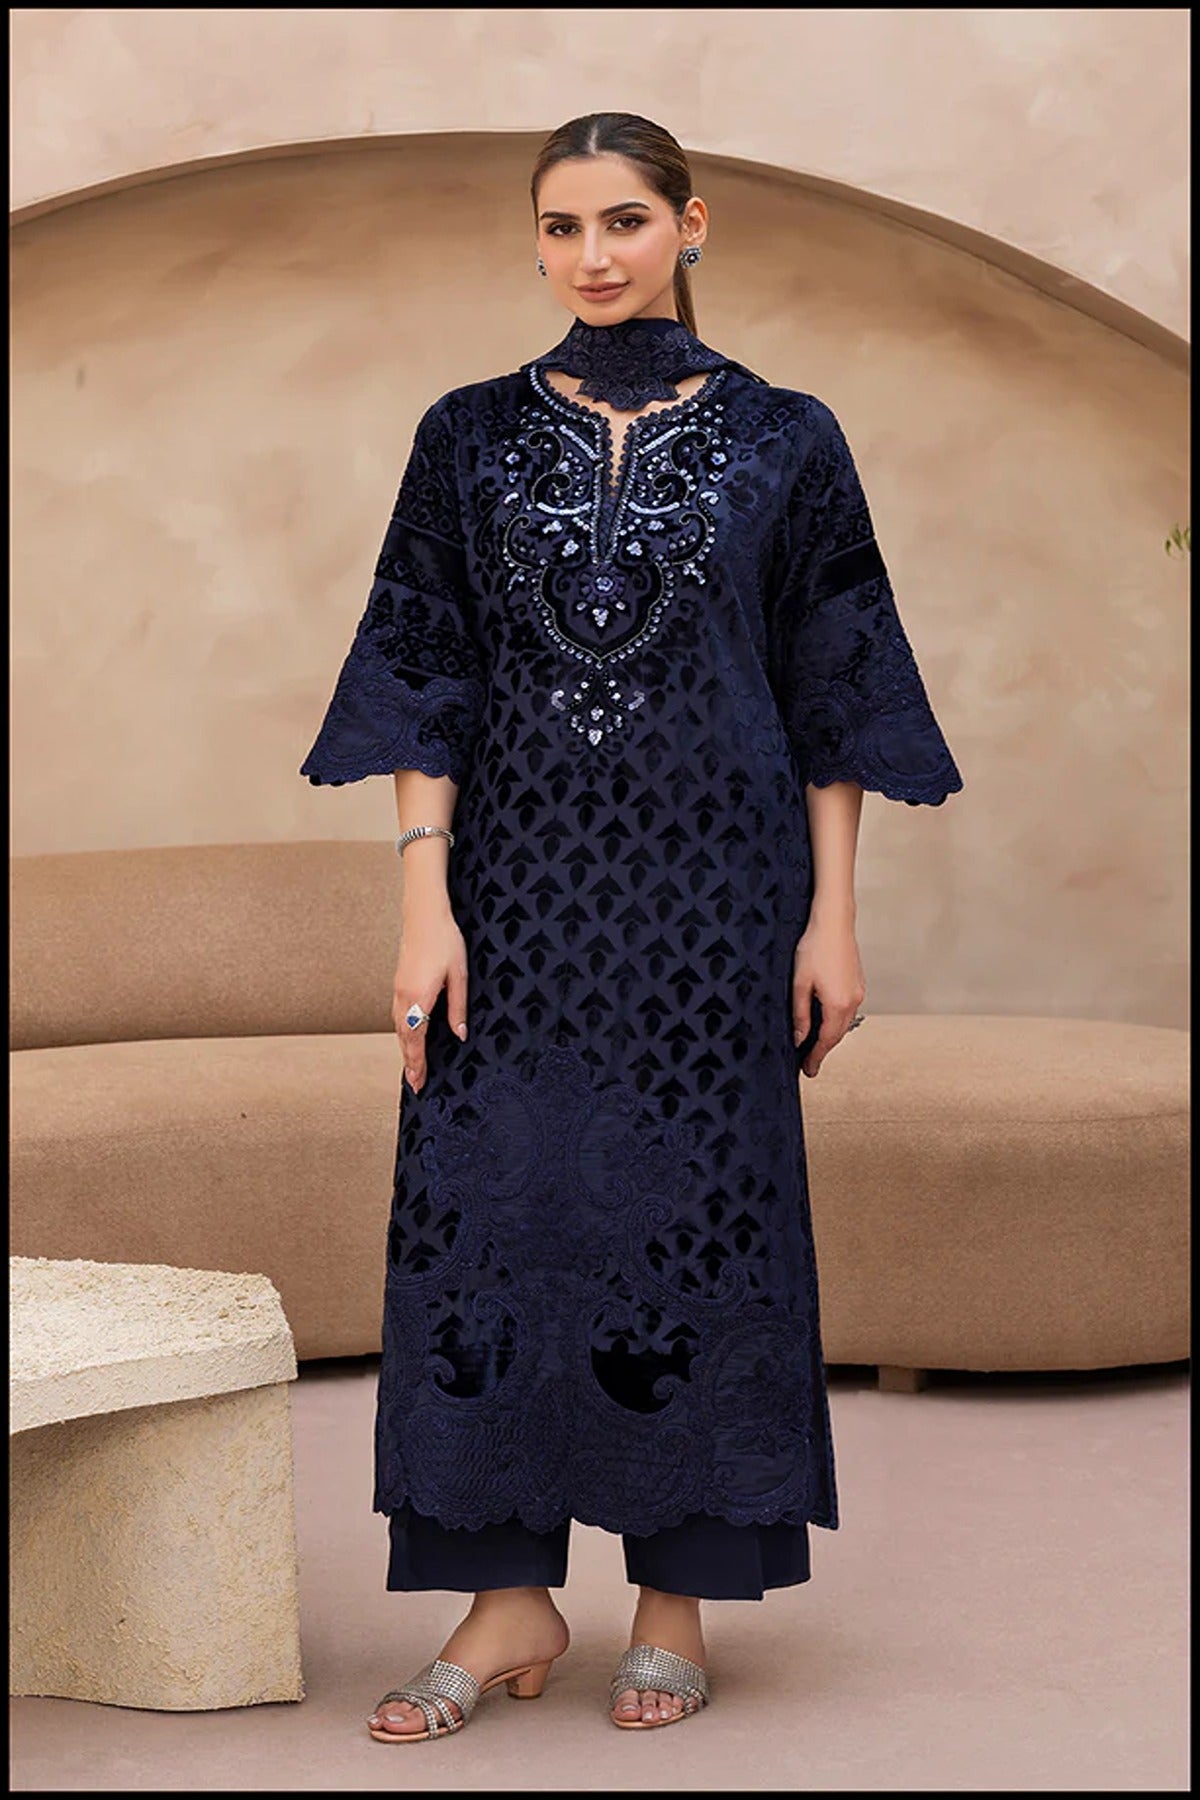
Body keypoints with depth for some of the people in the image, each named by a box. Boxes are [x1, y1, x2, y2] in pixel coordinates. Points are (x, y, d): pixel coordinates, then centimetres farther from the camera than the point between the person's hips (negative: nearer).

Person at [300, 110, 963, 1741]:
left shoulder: (781, 441, 3)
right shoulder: (473, 437, 6)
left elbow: (833, 692, 3)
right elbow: (423, 681, 2)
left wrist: (832, 916, -2)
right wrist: (425, 901, -7)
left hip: (710, 885, -1)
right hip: (520, 883, 1)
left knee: (697, 1209, 2)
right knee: (488, 1211, 0)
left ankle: (676, 1599, 14)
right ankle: (510, 1598, 11)